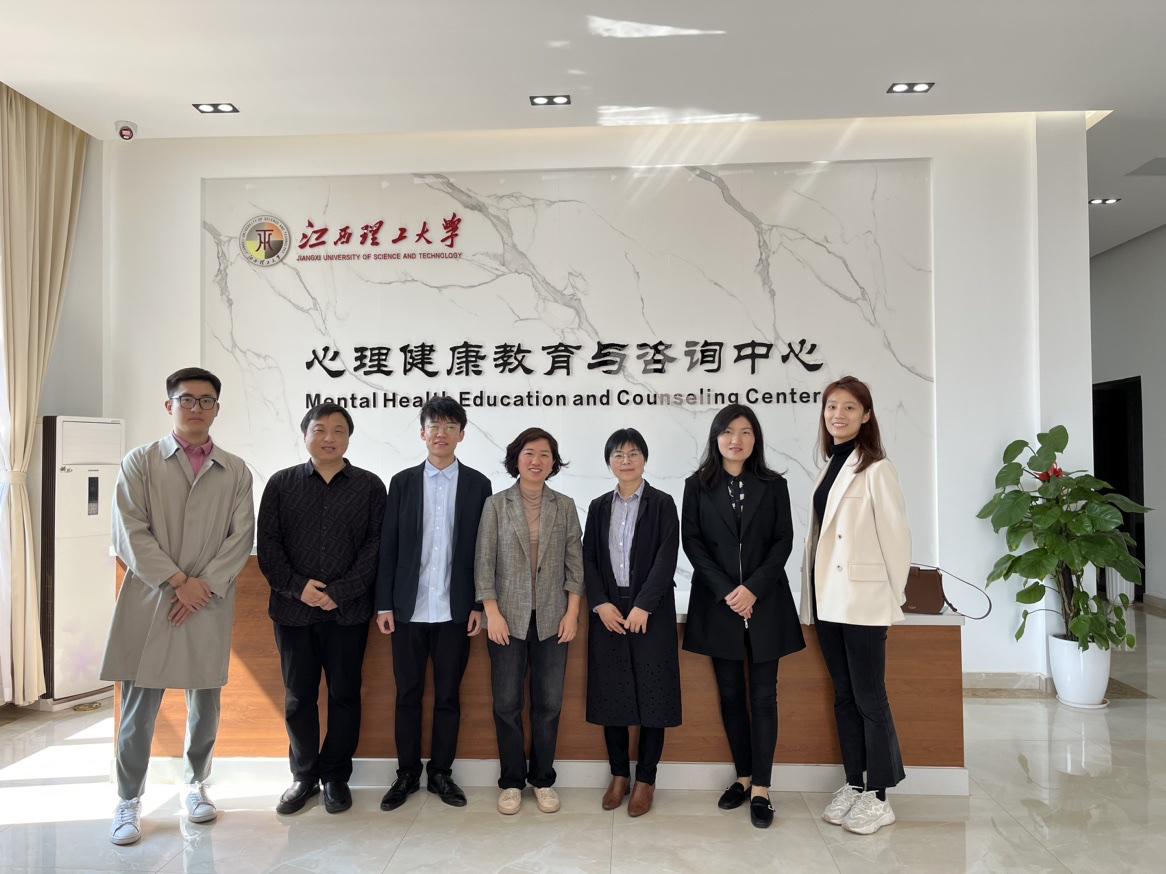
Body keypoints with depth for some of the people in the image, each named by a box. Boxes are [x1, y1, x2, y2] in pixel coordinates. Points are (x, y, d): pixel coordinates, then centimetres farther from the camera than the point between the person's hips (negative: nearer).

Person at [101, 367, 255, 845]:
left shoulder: (236, 471, 7)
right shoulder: (140, 462, 3)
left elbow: (241, 537, 1)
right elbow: (131, 533, -4)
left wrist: (203, 584, -10)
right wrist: (177, 581, -11)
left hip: (210, 604, 2)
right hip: (149, 602, -1)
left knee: (205, 704, 9)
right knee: (139, 707, 3)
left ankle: (196, 784, 28)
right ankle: (129, 801, 18)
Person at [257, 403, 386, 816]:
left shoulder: (370, 485, 3)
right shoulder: (281, 483, 7)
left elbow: (375, 546, -3)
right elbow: (268, 544, 2)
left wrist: (340, 592, -12)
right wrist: (298, 586, -11)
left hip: (348, 612, -1)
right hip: (293, 609, 1)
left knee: (344, 695, 6)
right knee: (298, 698, 10)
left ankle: (336, 777, 21)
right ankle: (303, 776, 25)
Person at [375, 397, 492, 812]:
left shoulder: (477, 484, 3)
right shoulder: (402, 482, 5)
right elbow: (388, 546, 3)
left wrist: (479, 604, -3)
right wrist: (384, 603, -1)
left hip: (455, 610, -1)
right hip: (409, 608, 1)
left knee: (448, 695, 8)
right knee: (408, 694, 10)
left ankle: (441, 772, 22)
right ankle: (407, 773, 24)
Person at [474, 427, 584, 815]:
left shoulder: (565, 506, 5)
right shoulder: (496, 504, 0)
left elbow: (575, 561, 4)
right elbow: (484, 561, -2)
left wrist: (572, 612, -3)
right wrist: (492, 613, -8)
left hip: (552, 619, 1)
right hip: (508, 618, -1)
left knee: (549, 703, 6)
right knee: (507, 703, 6)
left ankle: (543, 780, 23)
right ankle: (511, 781, 21)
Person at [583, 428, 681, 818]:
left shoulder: (662, 504, -1)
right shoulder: (599, 507, 9)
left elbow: (666, 560, -8)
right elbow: (588, 559, 6)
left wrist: (642, 607, -16)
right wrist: (601, 604, -8)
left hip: (651, 612, -3)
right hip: (608, 611, 3)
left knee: (651, 693, 1)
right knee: (610, 694, 6)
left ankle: (646, 779, 14)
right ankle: (619, 774, 21)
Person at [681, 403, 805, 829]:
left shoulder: (773, 485, 4)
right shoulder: (698, 486, 3)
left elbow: (783, 541, 0)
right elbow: (692, 542, -1)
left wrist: (753, 589, -12)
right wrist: (726, 591, -11)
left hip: (765, 602, 0)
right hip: (718, 603, 1)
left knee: (763, 696, 1)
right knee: (730, 695, 9)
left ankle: (761, 788, 8)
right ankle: (743, 777, 22)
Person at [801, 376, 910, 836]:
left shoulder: (876, 469, -11)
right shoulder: (830, 467, 11)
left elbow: (895, 535, -10)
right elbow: (820, 534, 12)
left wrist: (893, 594, -5)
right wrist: (812, 595, 9)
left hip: (863, 600, -7)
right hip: (828, 599, 7)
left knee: (869, 699, 3)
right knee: (844, 697, 15)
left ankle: (878, 797, 16)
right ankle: (853, 784, 27)